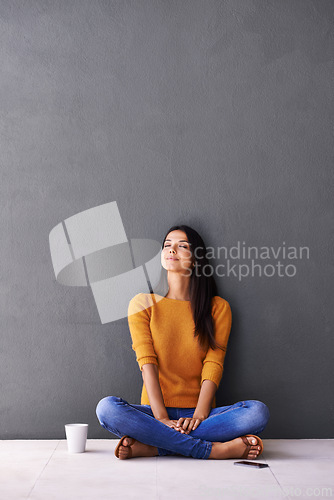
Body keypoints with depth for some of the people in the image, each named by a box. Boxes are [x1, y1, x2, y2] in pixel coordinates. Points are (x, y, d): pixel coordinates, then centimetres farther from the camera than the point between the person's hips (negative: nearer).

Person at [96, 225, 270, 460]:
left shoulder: (218, 307, 7)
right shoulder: (143, 304, 6)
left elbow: (213, 365, -3)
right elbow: (147, 363, -6)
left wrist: (199, 416, -18)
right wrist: (161, 418, -18)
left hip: (198, 412, 1)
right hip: (155, 411, 0)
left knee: (258, 411, -27)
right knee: (107, 407, -31)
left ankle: (153, 445, -26)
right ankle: (216, 450, -29)